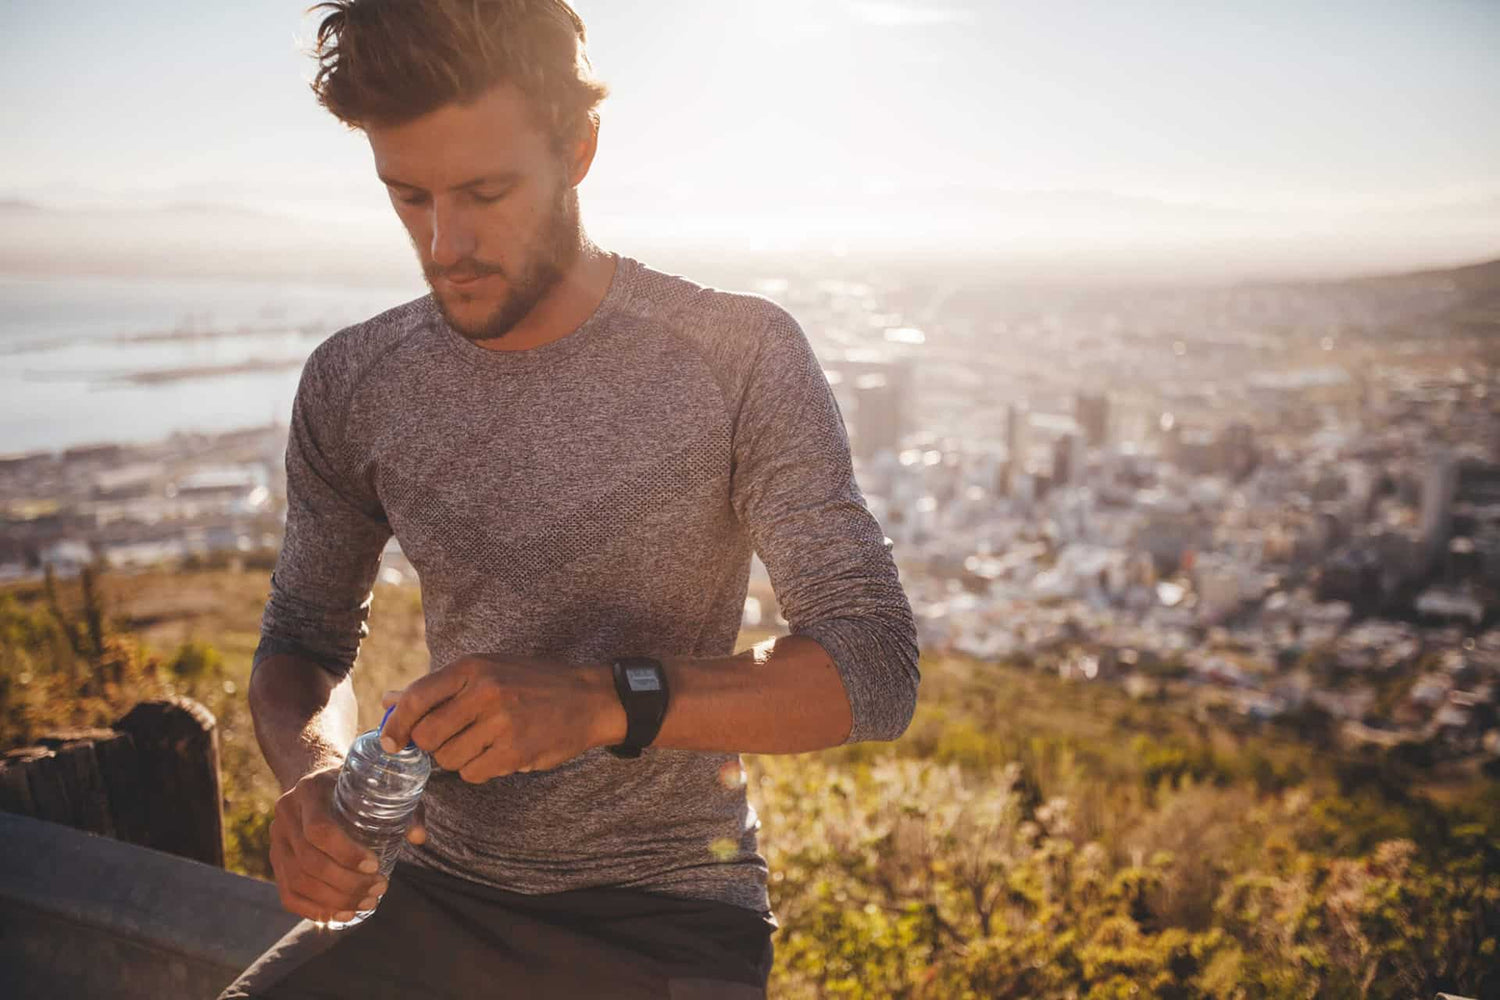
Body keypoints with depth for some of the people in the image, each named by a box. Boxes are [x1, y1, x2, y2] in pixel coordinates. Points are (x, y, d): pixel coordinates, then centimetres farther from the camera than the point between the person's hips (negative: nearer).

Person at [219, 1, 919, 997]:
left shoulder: (739, 356, -12)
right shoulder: (353, 384, -2)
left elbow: (878, 666, -15)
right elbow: (303, 640, 11)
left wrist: (607, 700, -30)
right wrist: (315, 768, -13)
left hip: (668, 918, -1)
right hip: (436, 897, 2)